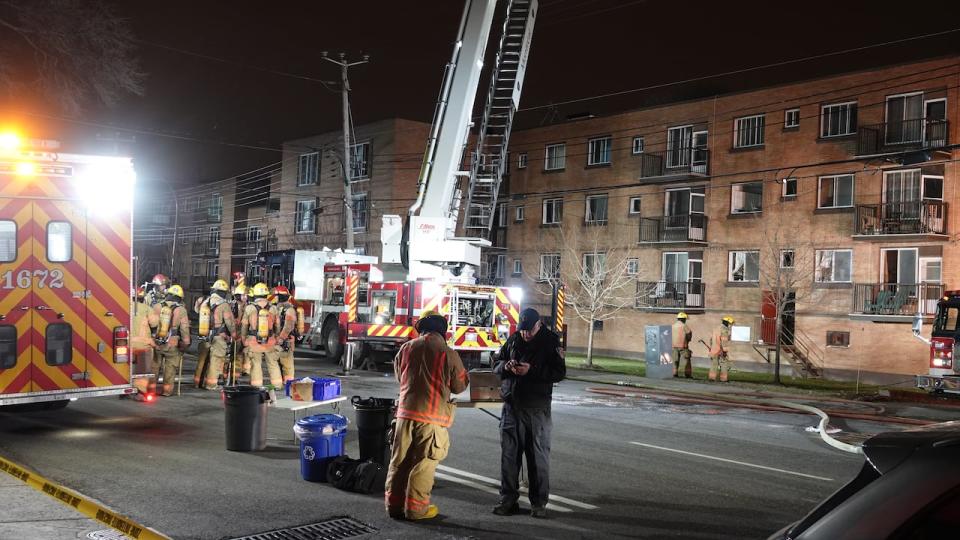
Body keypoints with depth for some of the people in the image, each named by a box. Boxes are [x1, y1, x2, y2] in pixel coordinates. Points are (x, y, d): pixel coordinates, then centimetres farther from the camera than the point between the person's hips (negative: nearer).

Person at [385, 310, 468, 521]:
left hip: (406, 411, 4)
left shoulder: (406, 348, 2)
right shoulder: (448, 353, -8)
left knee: (399, 460, 12)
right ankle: (415, 508, 11)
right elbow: (460, 385, 4)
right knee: (424, 464, 5)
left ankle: (394, 504, 20)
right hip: (432, 416, -4)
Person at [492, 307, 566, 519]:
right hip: (511, 405, 4)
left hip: (537, 408, -4)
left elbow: (559, 372, -10)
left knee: (538, 455, 2)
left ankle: (539, 503, 11)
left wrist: (531, 370, -21)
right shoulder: (513, 339, 9)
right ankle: (508, 499, 15)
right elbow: (496, 364, 15)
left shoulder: (551, 341, -3)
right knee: (508, 453, 6)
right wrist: (506, 366, -9)